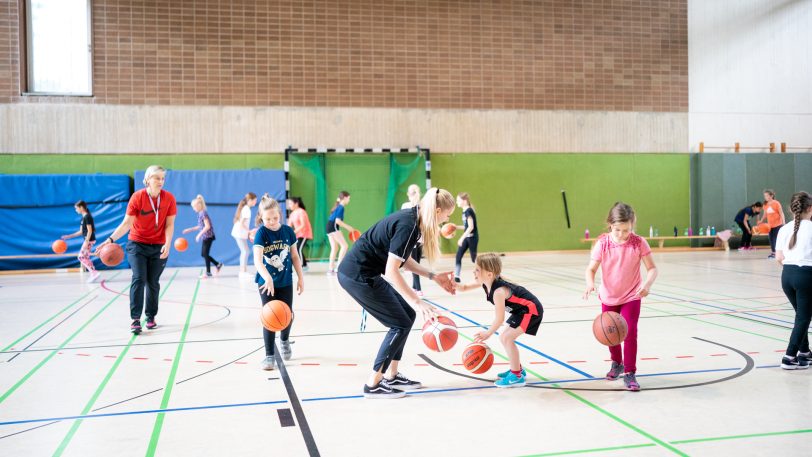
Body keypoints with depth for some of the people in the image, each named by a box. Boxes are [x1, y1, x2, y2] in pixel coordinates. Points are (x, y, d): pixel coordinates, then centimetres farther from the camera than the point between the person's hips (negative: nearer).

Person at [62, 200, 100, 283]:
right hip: (87, 240, 10)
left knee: (81, 257, -9)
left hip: (89, 240, -10)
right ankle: (93, 274, 11)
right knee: (85, 257, 10)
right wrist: (69, 236, 20)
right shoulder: (84, 217, 15)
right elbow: (81, 232, 19)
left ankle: (94, 272, -14)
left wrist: (86, 241, -23)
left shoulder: (87, 216, -13)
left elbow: (90, 230, -18)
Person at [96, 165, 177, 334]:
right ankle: (135, 319, -12)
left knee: (153, 282, 6)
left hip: (158, 247, 2)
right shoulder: (137, 197, -11)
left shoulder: (169, 198, -7)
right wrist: (111, 239, -24)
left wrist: (167, 244, -20)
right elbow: (126, 223, -13)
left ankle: (151, 317, 18)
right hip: (137, 244, -2)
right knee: (138, 279, -13)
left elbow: (169, 224, -5)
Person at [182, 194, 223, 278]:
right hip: (205, 237, 9)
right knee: (203, 254, 12)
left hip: (208, 236, -9)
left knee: (205, 254, -4)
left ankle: (208, 273, 4)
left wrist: (199, 235, -20)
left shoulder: (203, 213, -16)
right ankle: (218, 264, 21)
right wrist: (190, 230, 19)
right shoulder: (200, 214, 12)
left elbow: (207, 226, -23)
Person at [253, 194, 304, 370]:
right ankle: (269, 355, 10)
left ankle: (284, 340, 42)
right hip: (267, 283, -3)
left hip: (285, 282, 3)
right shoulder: (261, 233, -16)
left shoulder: (288, 231, -5)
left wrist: (301, 278, 5)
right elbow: (257, 260, -28)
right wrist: (267, 278, -43)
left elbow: (295, 256, 6)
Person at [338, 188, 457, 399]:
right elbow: (391, 272, -25)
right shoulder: (407, 227, -22)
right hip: (358, 277, -10)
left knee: (407, 315, 13)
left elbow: (403, 260, 15)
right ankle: (373, 385, 6)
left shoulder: (411, 217, 6)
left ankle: (391, 376, 22)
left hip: (363, 273, 10)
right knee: (400, 324, -2)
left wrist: (434, 276, 13)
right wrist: (417, 302, -24)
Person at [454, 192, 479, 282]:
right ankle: (456, 277, 3)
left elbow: (471, 227, -25)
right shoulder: (465, 211, 10)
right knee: (458, 256, 2)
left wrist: (462, 238, -26)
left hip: (472, 237, -9)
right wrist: (456, 227, 9)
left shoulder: (468, 211, -18)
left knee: (474, 259, 1)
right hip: (467, 237, 9)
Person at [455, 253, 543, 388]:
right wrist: (453, 284, -16)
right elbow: (465, 288, 6)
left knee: (506, 338, -17)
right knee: (504, 337, 14)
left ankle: (517, 376, -6)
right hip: (520, 310, 10)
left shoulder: (498, 291, -29)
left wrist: (488, 333, -11)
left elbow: (499, 318, -25)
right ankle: (517, 369, 30)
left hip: (530, 310, -10)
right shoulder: (485, 283, -3)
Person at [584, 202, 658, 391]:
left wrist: (648, 283, -34)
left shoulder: (639, 242, -17)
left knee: (630, 332, -12)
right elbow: (591, 269, -14)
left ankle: (629, 373, 1)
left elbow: (652, 268, -14)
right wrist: (590, 284, -35)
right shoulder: (602, 243, -16)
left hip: (631, 296, -2)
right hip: (609, 296, 2)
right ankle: (617, 363, 42)